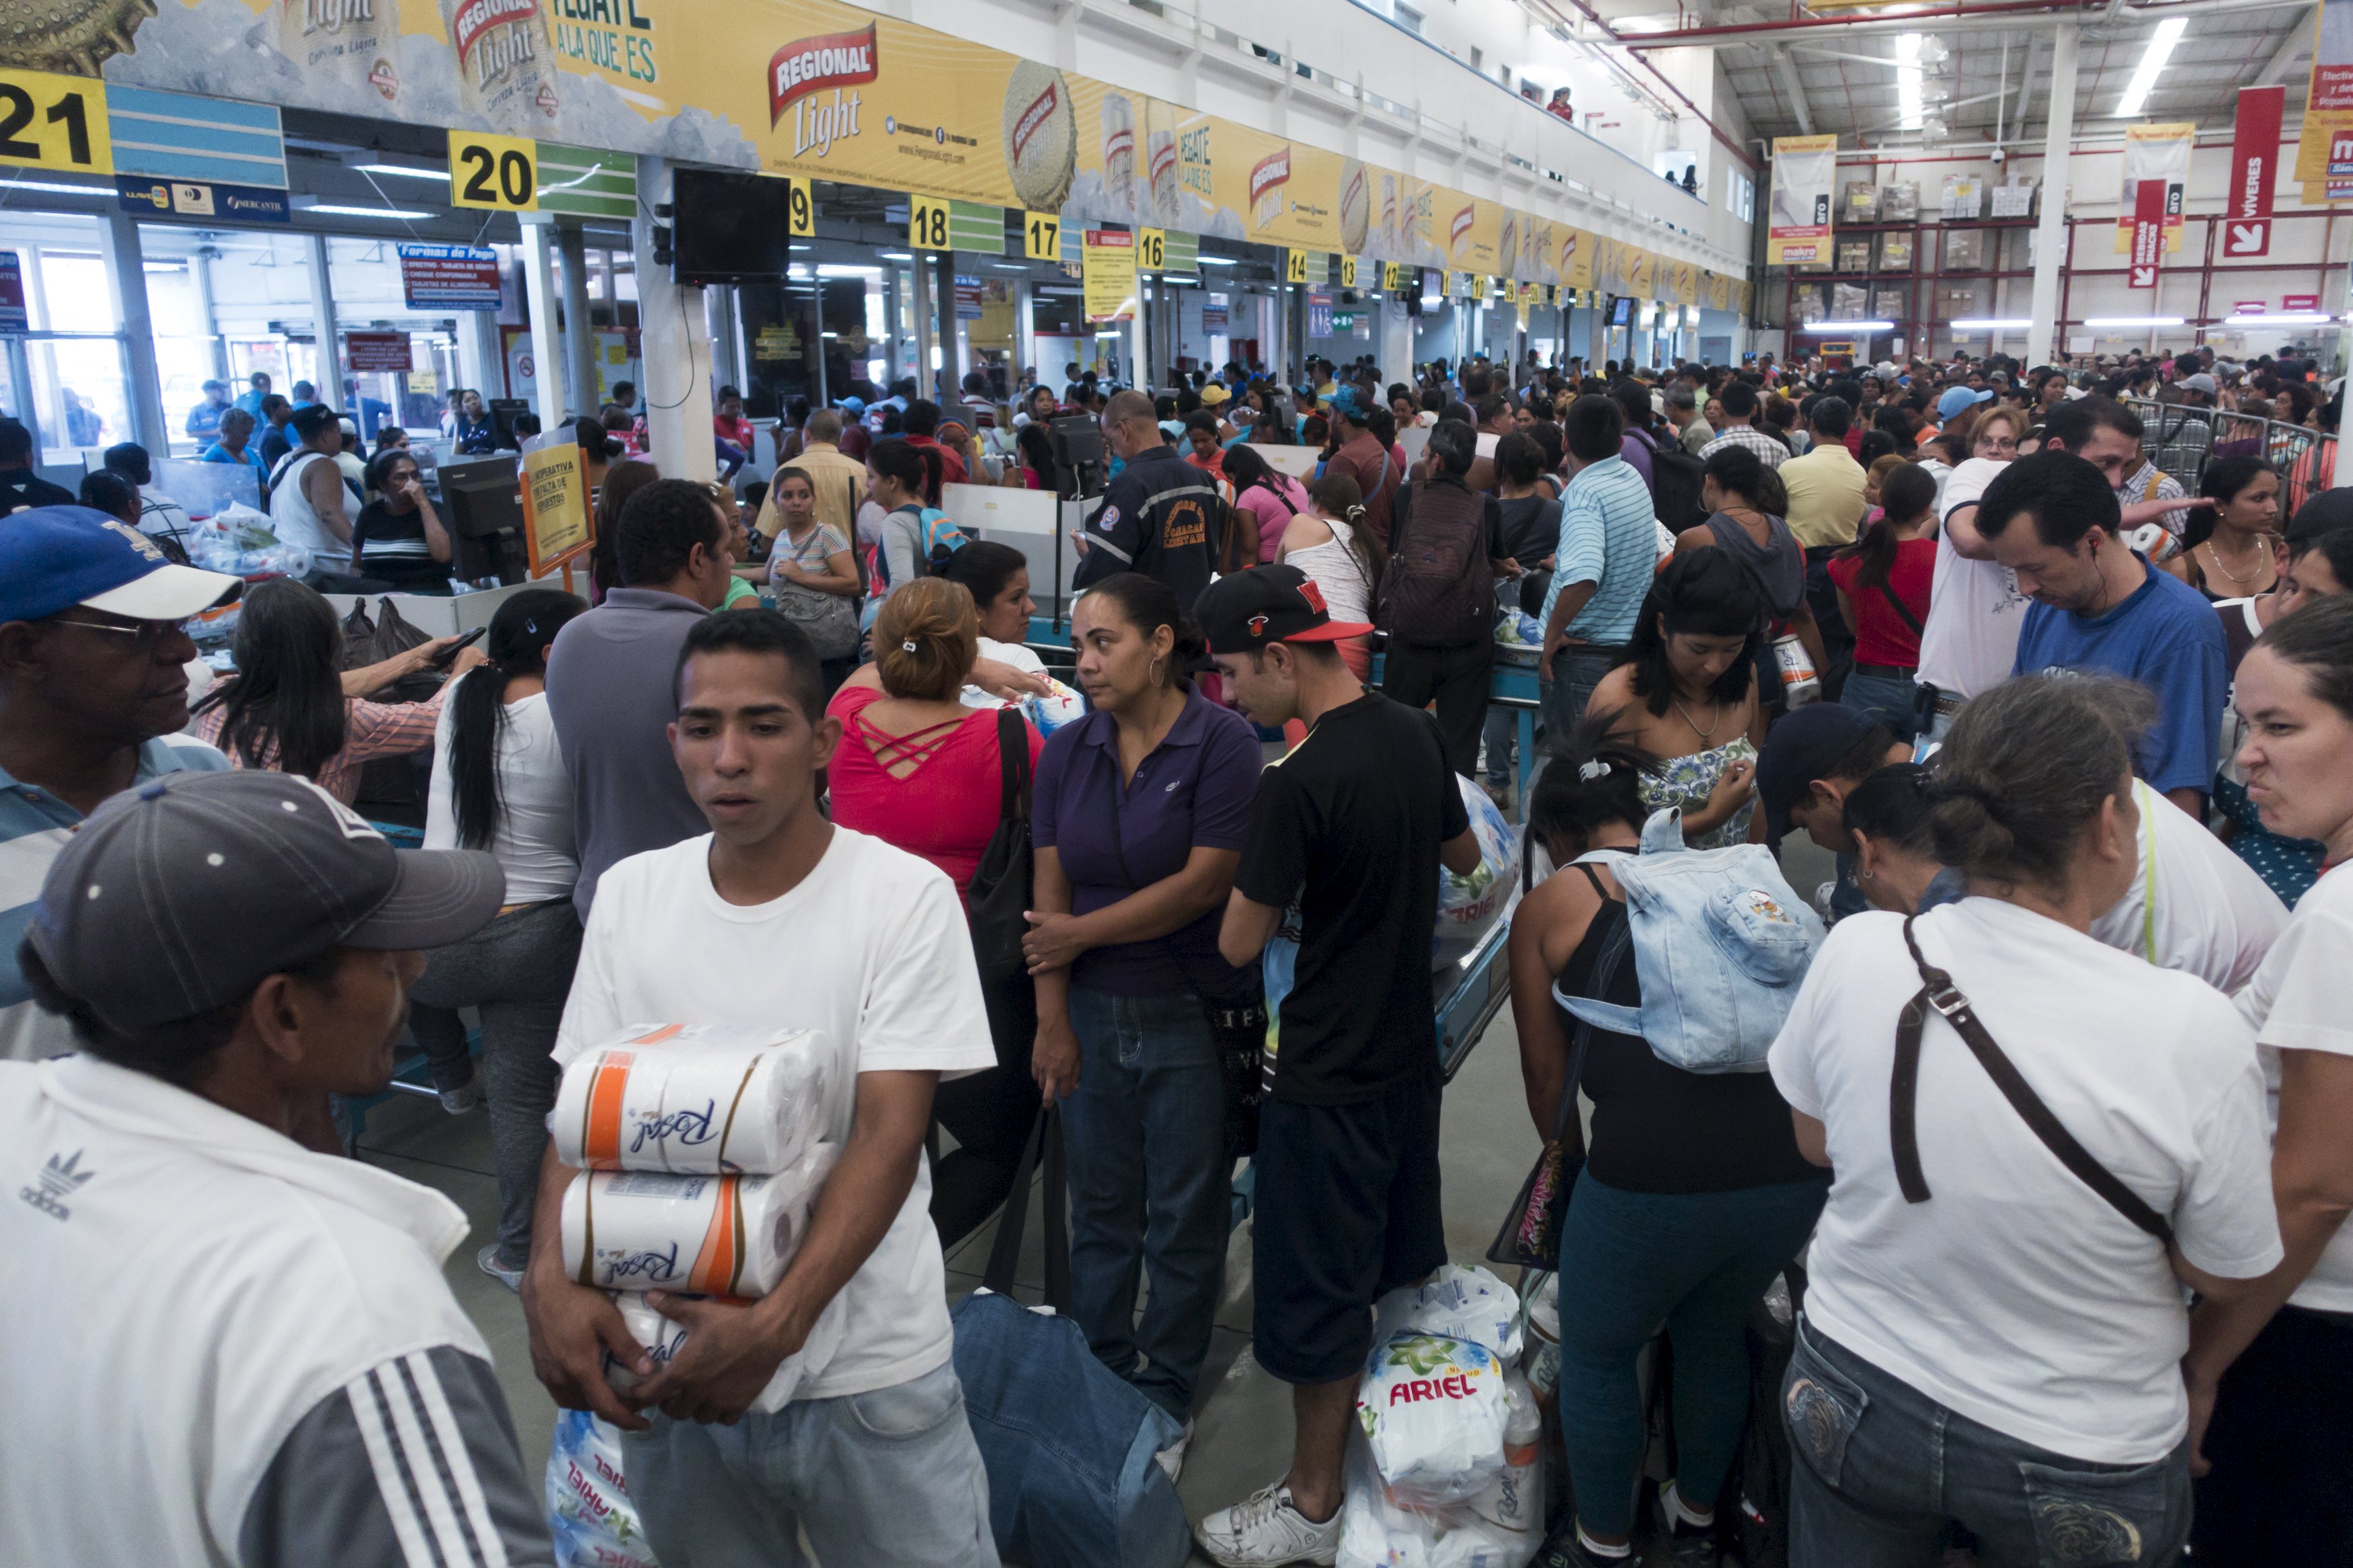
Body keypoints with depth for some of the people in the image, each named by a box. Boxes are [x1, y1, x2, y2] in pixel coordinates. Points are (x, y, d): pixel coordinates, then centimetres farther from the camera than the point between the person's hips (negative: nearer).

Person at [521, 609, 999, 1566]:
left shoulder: (906, 896, -13)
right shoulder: (629, 893, 0)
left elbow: (889, 1131, -16)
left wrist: (777, 1324, -25)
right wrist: (550, 1278, -14)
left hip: (864, 1372, -3)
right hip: (665, 1355, 4)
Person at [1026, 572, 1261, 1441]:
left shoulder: (1222, 743, -10)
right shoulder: (1067, 752, 4)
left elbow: (1204, 883, -15)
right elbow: (1050, 894, 2)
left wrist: (1082, 934, -9)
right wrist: (1052, 1021, -3)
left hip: (1194, 1016, -4)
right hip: (1092, 1012, 4)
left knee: (1184, 1219, 10)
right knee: (1100, 1208, 15)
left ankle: (1165, 1393, 29)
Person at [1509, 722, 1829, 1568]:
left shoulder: (1549, 906, 8)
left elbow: (1545, 1070, 15)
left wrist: (1567, 1151, 35)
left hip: (1653, 1174, -5)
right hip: (1794, 1161, 5)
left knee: (1597, 1354, 23)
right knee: (1714, 1335, 32)